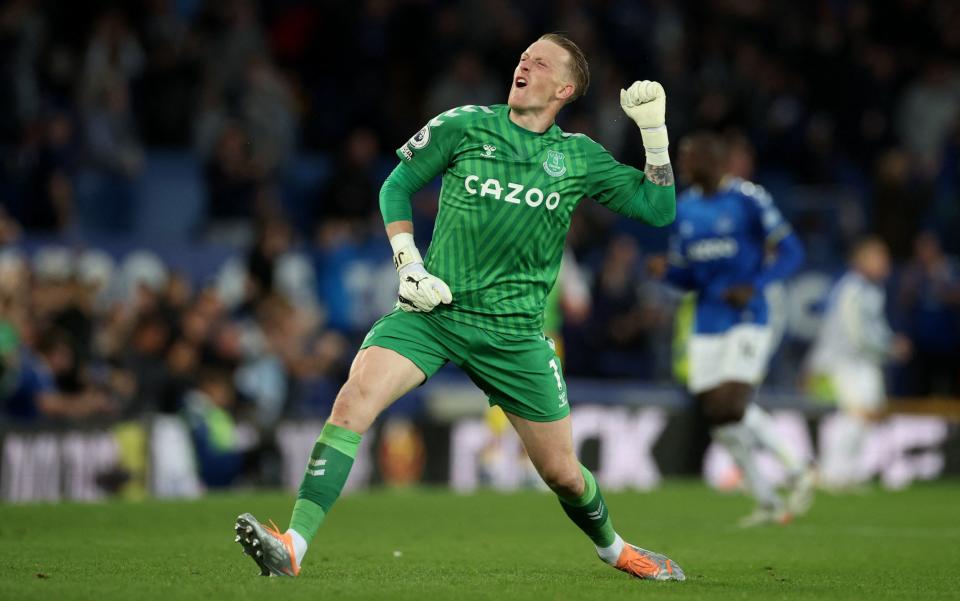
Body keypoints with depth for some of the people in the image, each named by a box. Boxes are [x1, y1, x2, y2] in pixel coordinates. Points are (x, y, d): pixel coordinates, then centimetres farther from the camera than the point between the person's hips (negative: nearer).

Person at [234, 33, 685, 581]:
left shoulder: (579, 157, 6)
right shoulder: (464, 125, 2)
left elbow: (659, 209, 7)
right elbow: (397, 186, 10)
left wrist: (654, 130, 0)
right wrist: (409, 265, -2)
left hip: (514, 332, 1)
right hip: (433, 308, -1)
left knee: (562, 472, 7)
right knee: (355, 398, -27)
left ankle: (612, 546, 41)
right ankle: (293, 546, -30)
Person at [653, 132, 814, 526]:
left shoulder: (748, 199, -8)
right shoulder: (683, 209, 10)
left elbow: (790, 252, -7)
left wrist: (754, 285, -21)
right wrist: (665, 270, -6)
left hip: (747, 320, -6)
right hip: (705, 327, 6)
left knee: (733, 408, -18)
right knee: (717, 417, 2)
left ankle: (798, 473, 3)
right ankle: (767, 502, 15)